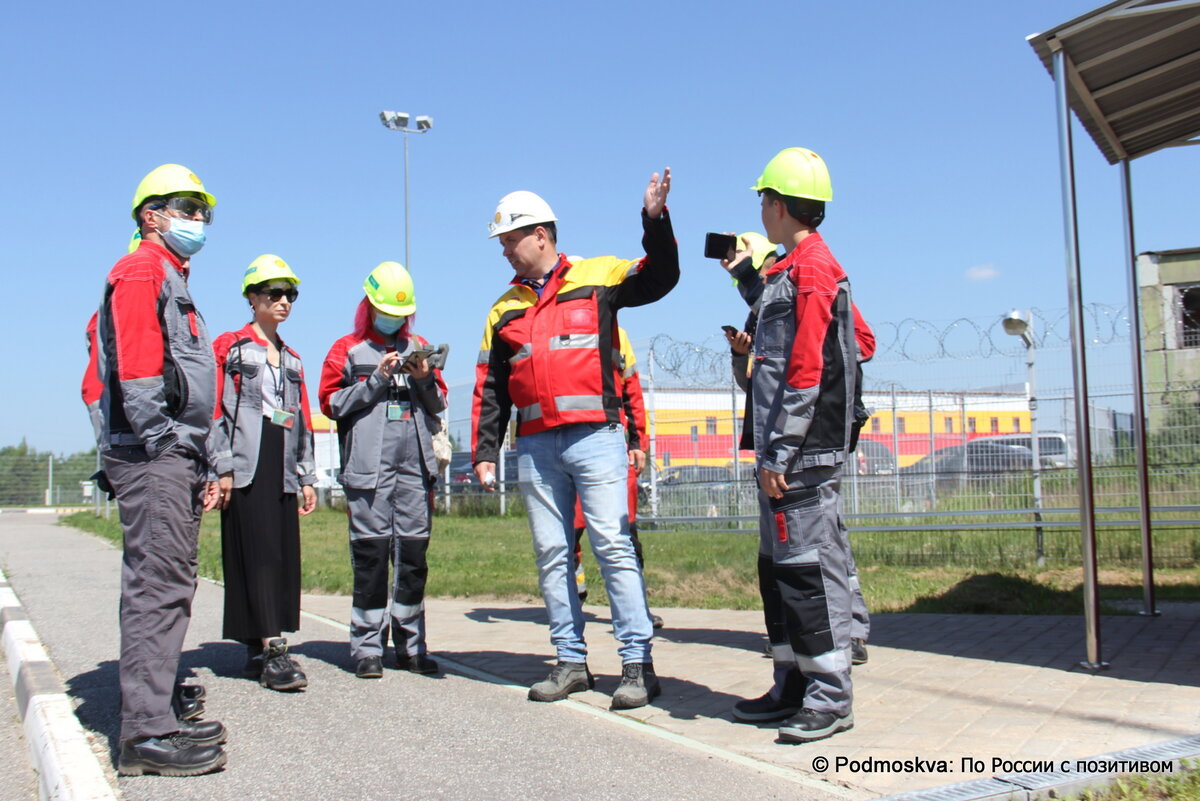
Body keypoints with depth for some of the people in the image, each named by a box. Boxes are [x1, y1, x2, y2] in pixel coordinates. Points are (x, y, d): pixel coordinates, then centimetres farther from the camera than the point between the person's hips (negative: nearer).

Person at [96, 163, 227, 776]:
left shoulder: (173, 282, 26)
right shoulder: (141, 271, -5)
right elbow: (136, 369, -17)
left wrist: (201, 465, 22)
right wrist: (161, 444, -17)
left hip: (175, 457, 11)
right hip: (152, 456, -11)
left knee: (167, 586, 13)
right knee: (158, 585, -13)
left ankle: (153, 716, 21)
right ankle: (146, 734, -11)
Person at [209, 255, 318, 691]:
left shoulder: (292, 359, 22)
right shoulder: (229, 348, 4)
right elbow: (216, 410, -4)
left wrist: (307, 477, 16)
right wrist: (222, 468, -12)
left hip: (282, 471, 6)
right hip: (246, 469, -6)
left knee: (284, 558, 2)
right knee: (259, 554, -12)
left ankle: (258, 649, 10)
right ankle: (272, 652, -15)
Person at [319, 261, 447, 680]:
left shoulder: (418, 347, 20)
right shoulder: (348, 350, 10)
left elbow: (439, 406, 21)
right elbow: (332, 403, 1)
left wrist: (425, 379, 1)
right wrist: (377, 379, -8)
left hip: (415, 465, 3)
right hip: (368, 467, -3)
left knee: (414, 555, 3)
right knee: (371, 555, -5)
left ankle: (411, 646, 11)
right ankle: (367, 648, 2)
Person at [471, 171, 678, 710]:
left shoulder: (597, 278, 7)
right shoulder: (505, 310, 18)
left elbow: (660, 277, -2)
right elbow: (490, 389, 16)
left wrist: (655, 220, -15)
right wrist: (484, 453, 10)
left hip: (594, 438, -5)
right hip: (536, 447, 5)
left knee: (613, 547, -7)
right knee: (551, 556, 7)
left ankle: (637, 663, -2)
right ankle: (570, 661, 16)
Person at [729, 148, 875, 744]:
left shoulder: (809, 271, -12)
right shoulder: (798, 270, 18)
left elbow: (805, 373, -19)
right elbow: (863, 343, 27)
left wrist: (779, 454, -19)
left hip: (802, 456, -10)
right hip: (786, 452, 10)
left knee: (811, 570, -6)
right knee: (785, 569, 14)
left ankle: (830, 698, 1)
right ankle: (794, 684, 22)